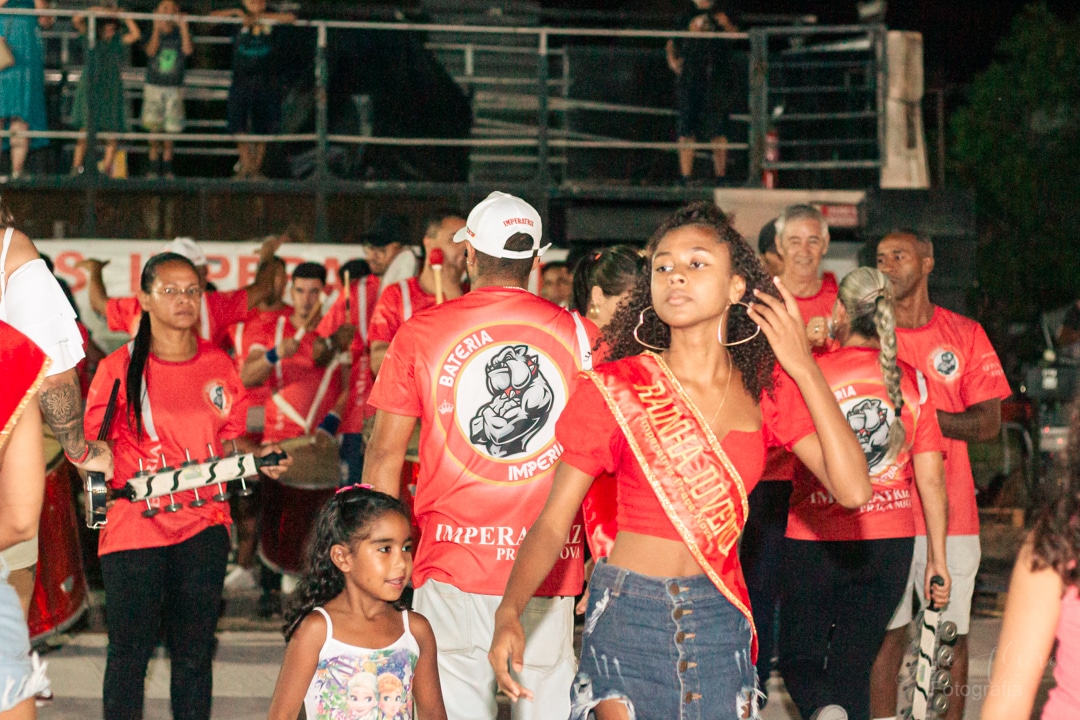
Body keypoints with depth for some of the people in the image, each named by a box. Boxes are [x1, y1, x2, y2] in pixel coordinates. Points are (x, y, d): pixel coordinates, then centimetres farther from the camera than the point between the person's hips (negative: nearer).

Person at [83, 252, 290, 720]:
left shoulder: (219, 366, 8)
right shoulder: (119, 369, -2)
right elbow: (90, 439, 2)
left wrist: (258, 457, -4)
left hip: (203, 527, 3)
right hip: (135, 527, -3)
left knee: (195, 654, 7)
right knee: (129, 654, -1)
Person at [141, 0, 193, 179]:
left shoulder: (179, 36, 5)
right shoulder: (153, 35, 5)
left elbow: (188, 50, -15)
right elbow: (151, 51, -13)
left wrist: (183, 27, -15)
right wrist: (157, 28, -16)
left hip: (174, 89, 0)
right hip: (154, 87, 0)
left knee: (170, 131, 0)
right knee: (154, 130, -2)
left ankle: (167, 169, 8)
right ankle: (154, 168, 3)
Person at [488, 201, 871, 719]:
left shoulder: (767, 389, 3)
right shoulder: (615, 388, -6)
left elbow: (852, 490, -9)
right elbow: (553, 522, -7)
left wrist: (804, 369, -9)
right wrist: (509, 612, -24)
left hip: (721, 617, 3)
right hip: (628, 613, -3)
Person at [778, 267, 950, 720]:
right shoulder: (911, 382, 1)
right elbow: (931, 479, 1)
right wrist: (937, 559, 7)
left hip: (816, 542, -3)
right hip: (890, 544, 3)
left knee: (798, 656, 11)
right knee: (853, 667, 13)